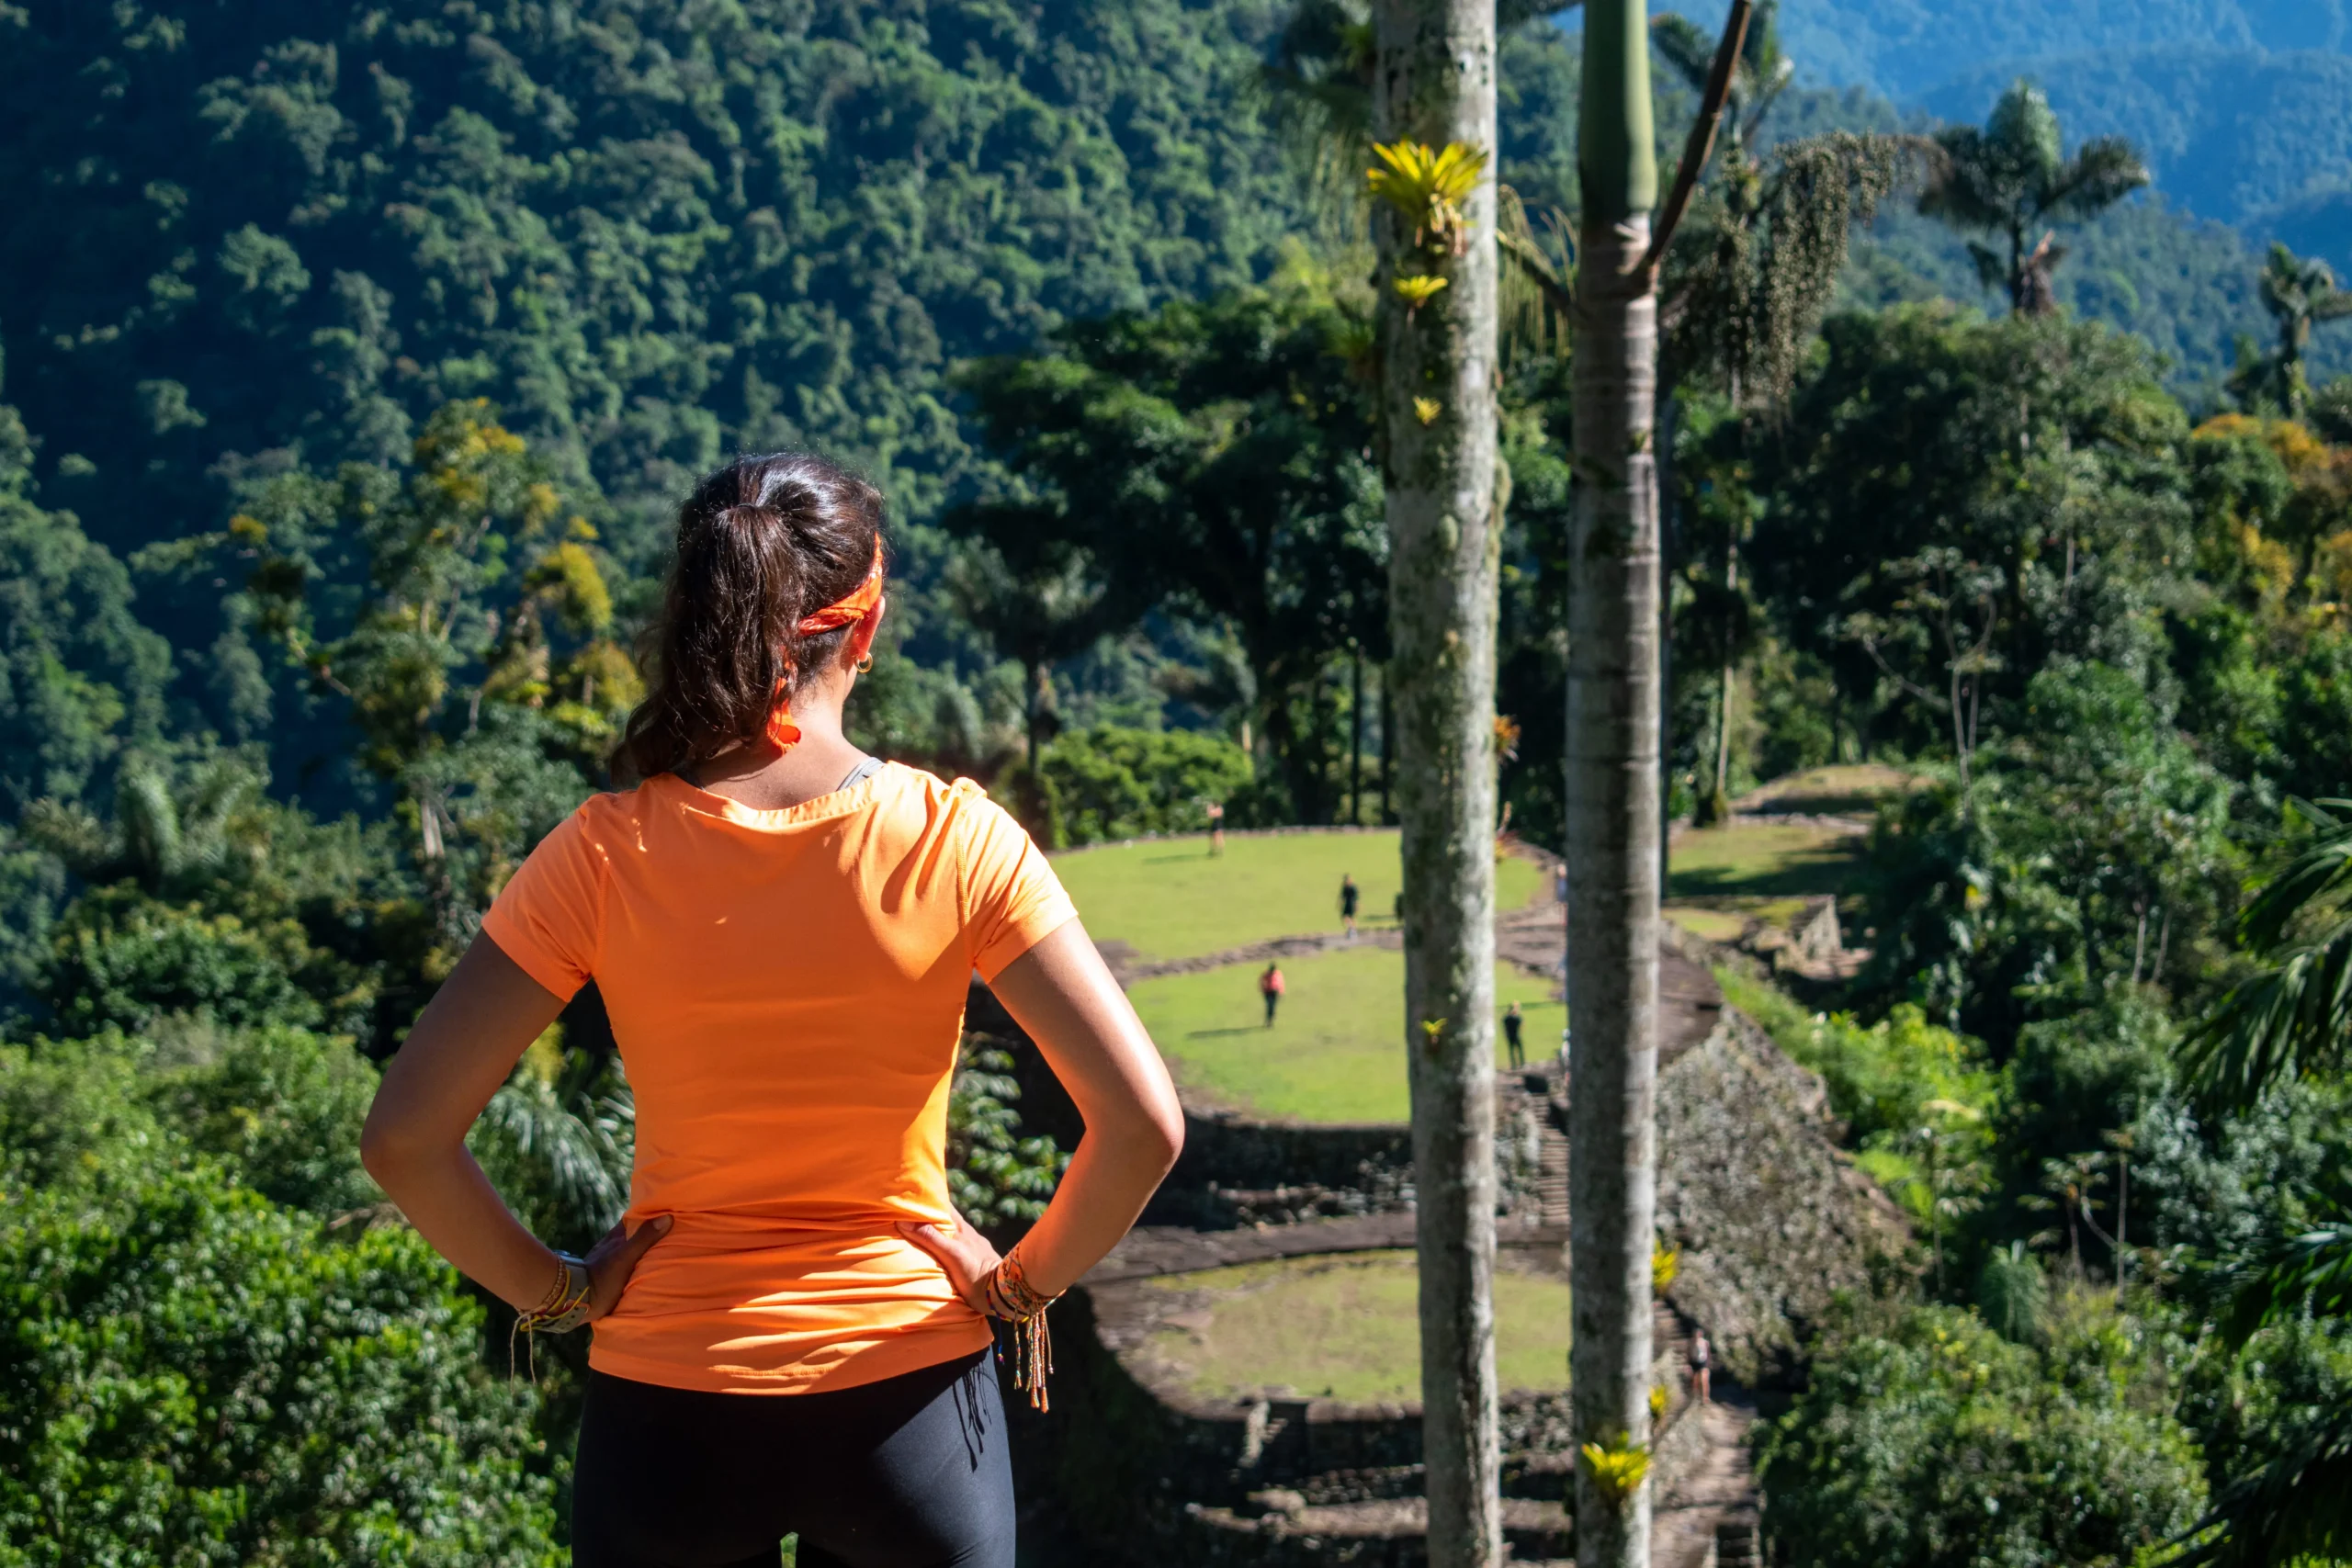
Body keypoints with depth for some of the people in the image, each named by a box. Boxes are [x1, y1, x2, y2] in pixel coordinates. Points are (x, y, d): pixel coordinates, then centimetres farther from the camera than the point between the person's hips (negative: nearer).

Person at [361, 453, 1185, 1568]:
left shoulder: (604, 857, -9)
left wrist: (550, 1292, 1)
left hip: (669, 1403, 1)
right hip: (910, 1389, 0)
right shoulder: (954, 839, -11)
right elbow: (1142, 1124, -15)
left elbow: (403, 1137, -12)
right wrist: (1027, 1281, 0)